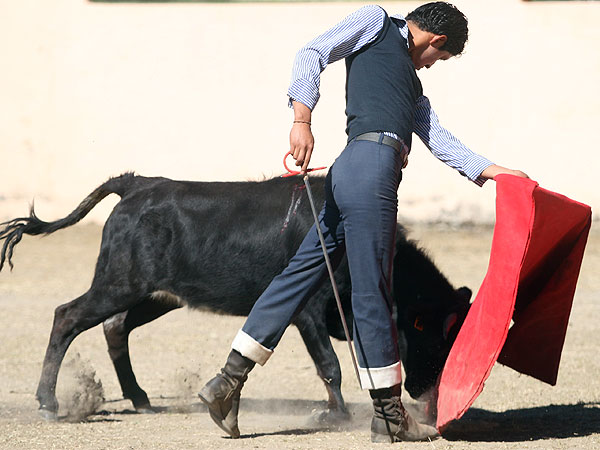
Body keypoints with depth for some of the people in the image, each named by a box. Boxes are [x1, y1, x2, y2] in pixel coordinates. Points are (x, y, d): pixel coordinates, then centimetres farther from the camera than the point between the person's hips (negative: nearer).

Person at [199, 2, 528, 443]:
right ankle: (390, 417, -2)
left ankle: (229, 381, 8)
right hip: (371, 162, -10)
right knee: (372, 292, -5)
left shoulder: (410, 79, 33)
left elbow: (438, 138, 27)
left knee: (302, 274, 8)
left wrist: (488, 170, 18)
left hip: (353, 174, 10)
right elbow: (312, 54, -4)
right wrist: (302, 119, -17)